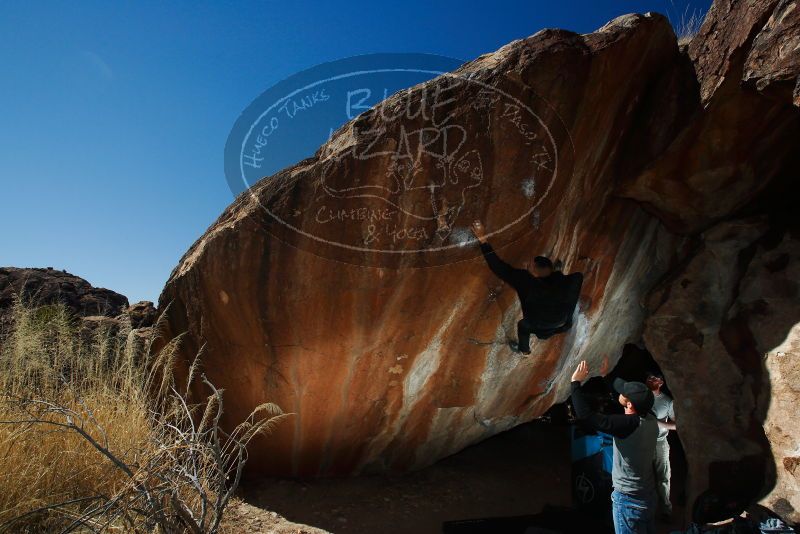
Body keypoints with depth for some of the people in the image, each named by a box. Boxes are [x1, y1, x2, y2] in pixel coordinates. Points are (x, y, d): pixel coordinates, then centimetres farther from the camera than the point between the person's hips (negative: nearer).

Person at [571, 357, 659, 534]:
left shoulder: (627, 424, -29)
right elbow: (630, 390, 11)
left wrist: (576, 382, -20)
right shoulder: (650, 419, -6)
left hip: (628, 500, -8)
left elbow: (585, 415, -29)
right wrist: (606, 375, 20)